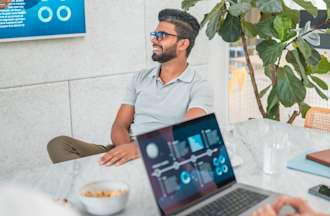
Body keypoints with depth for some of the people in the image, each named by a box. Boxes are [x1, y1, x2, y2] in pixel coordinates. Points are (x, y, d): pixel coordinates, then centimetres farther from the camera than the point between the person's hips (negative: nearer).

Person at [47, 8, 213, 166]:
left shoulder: (199, 87, 1)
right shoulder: (140, 78, 17)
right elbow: (119, 127, 10)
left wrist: (140, 147, -34)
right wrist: (126, 148, -16)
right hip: (128, 153, 6)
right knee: (59, 144, -17)